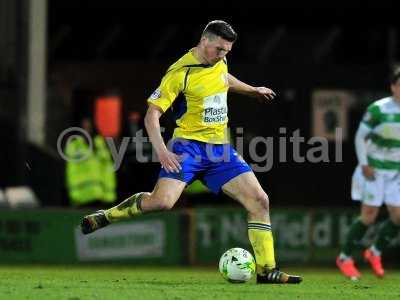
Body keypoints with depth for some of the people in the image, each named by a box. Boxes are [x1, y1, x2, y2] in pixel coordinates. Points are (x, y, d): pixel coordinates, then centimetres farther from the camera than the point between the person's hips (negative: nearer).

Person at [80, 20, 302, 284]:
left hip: (220, 147, 7)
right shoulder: (180, 72, -13)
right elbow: (152, 114, -13)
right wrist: (162, 151, -24)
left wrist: (252, 90, 44)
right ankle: (106, 216, -2)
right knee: (162, 201, -27)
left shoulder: (219, 63, 8)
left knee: (260, 201, -5)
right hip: (189, 145, -6)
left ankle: (267, 270, 1)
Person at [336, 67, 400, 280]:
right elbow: (360, 136, -8)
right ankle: (345, 258, 8)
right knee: (369, 216, -7)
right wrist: (364, 164, -14)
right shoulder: (378, 109, -14)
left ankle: (375, 252, 21)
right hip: (374, 170, -5)